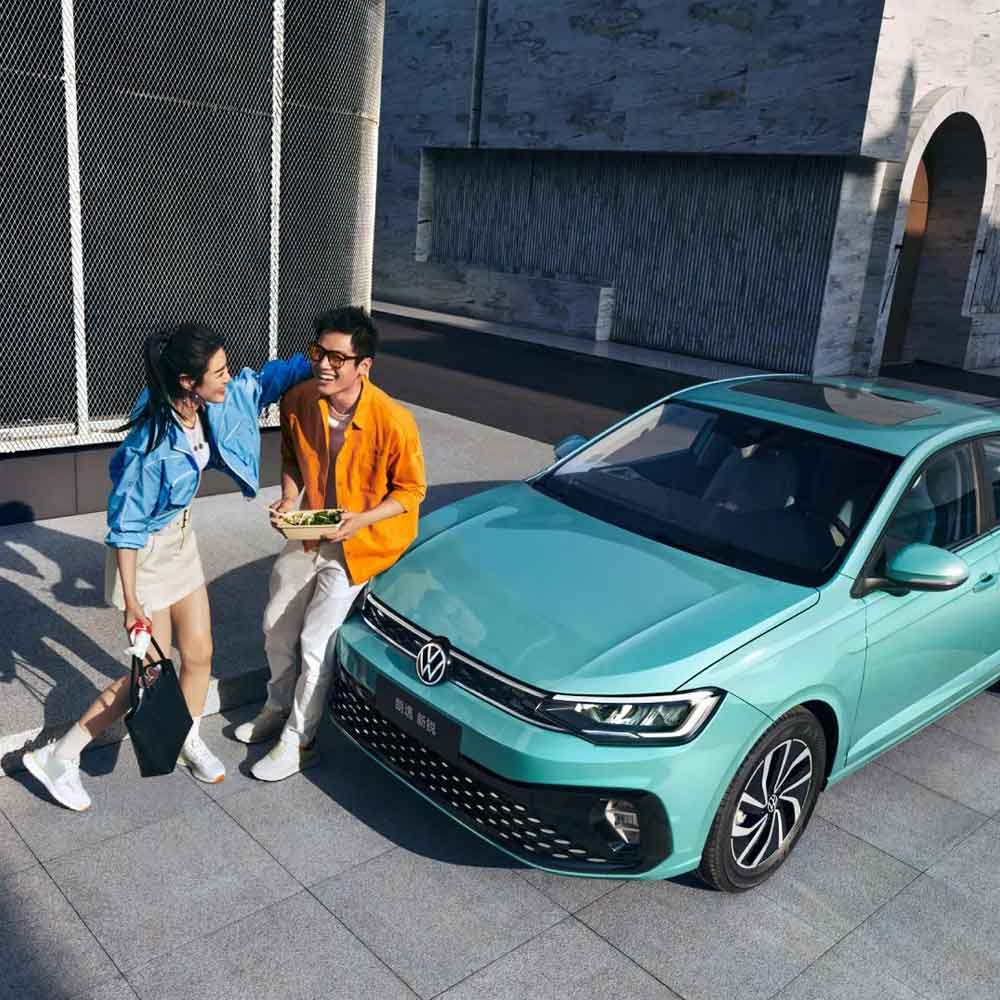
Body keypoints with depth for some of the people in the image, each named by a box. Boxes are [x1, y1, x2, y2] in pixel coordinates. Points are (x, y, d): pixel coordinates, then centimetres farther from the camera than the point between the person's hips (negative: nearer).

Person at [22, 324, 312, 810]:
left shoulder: (208, 405, -13)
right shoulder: (151, 443, -32)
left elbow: (261, 381, 5)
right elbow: (126, 525, -24)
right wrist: (131, 599, -19)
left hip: (181, 540, 7)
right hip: (145, 553, -7)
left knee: (200, 655, 14)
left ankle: (189, 741, 39)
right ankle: (57, 756, 19)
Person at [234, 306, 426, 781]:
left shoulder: (393, 421, -27)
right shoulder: (297, 402, -12)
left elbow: (411, 489, -13)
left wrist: (361, 520, -25)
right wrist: (288, 498, -9)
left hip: (362, 543, -6)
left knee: (315, 640, -6)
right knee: (276, 626, 17)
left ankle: (298, 742, 15)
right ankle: (278, 708, 43)